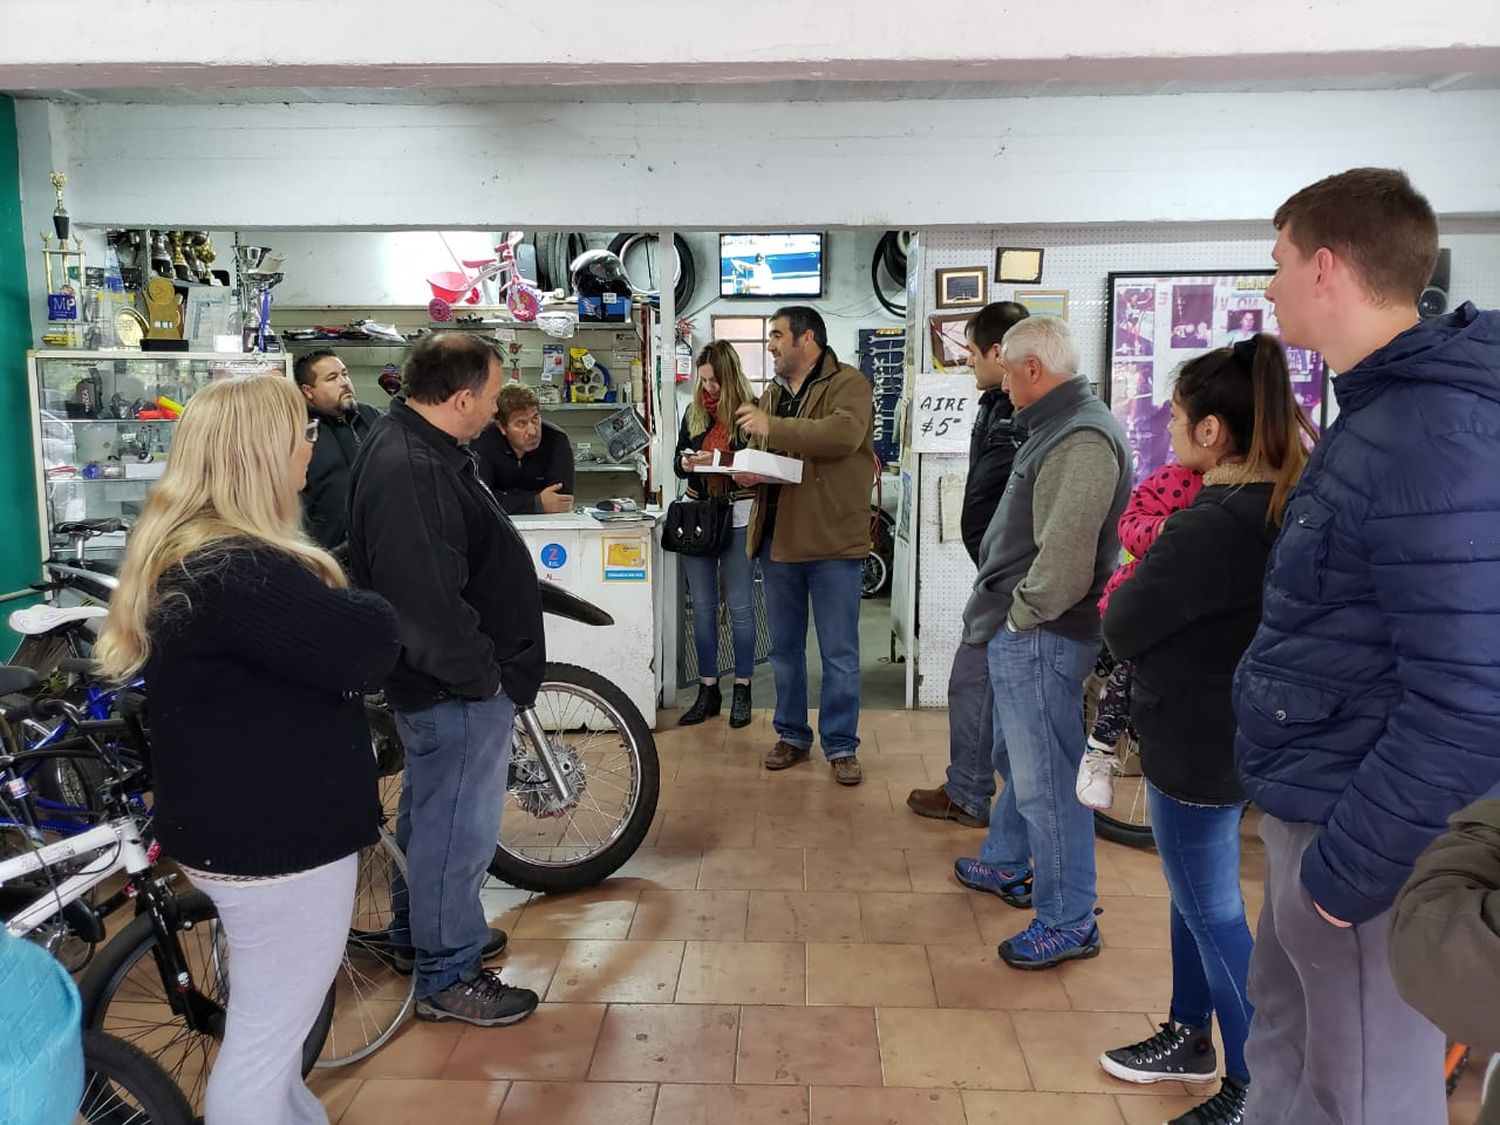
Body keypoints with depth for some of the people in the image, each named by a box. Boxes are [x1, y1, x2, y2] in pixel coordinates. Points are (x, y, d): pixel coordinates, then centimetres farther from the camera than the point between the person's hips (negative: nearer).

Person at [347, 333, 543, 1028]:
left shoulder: (420, 447, 8)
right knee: (459, 827, 4)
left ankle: (425, 925, 44)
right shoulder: (410, 472, -27)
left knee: (432, 813, 25)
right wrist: (481, 673, -19)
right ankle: (447, 976, 20)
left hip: (450, 682, 11)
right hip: (458, 688, -11)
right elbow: (427, 600, -32)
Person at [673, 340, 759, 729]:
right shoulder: (695, 412, 9)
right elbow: (678, 462, 15)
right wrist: (685, 464, -7)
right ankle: (708, 692, 18)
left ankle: (742, 691, 15)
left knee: (740, 606, 3)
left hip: (738, 517, -5)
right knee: (702, 607, 8)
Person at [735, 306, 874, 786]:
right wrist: (747, 473, -1)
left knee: (839, 653, 3)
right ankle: (792, 735, 29)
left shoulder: (848, 383, -7)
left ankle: (841, 744, 16)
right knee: (784, 648, 15)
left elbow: (844, 434, -26)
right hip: (777, 538, 7)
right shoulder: (771, 395, 16)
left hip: (832, 540, -6)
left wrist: (772, 427, -23)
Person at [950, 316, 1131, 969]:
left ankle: (1068, 923, 10)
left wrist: (1022, 615, -15)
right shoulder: (1060, 426, 15)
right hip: (1022, 631, 11)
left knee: (1047, 779, -3)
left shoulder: (1081, 439, -21)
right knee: (1015, 758, 24)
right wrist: (1001, 610, 13)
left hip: (1039, 639, -11)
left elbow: (1066, 553, -29)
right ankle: (1005, 866, 43)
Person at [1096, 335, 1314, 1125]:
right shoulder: (1287, 507, 0)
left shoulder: (1206, 527, -29)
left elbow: (1120, 629, -19)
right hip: (1237, 730, 9)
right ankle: (1190, 1038, 41)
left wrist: (1143, 567, -3)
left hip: (1195, 742, -9)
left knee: (1211, 910, 7)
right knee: (1195, 892, 23)